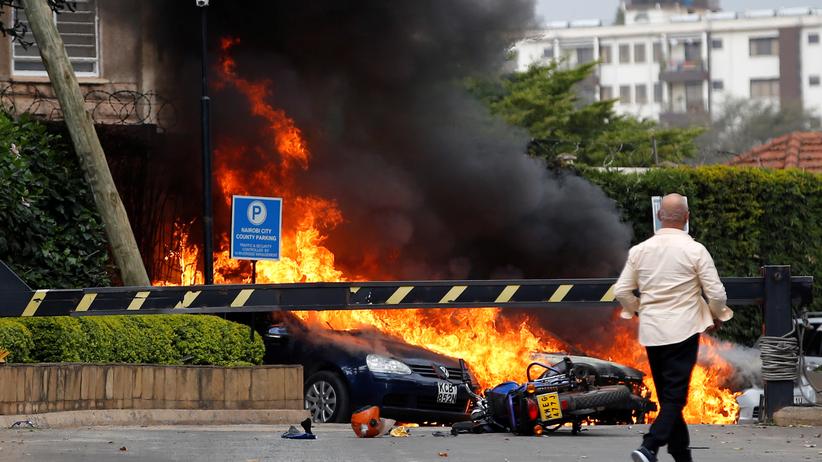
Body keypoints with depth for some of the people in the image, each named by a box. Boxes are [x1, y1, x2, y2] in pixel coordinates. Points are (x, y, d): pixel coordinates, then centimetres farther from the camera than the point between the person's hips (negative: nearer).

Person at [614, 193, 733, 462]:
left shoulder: (640, 250, 3)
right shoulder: (695, 250, -8)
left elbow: (621, 291, 6)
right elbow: (716, 293, -9)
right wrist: (717, 317, 12)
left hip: (650, 332, 5)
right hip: (683, 331, -4)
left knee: (668, 396, 15)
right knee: (675, 397, -5)